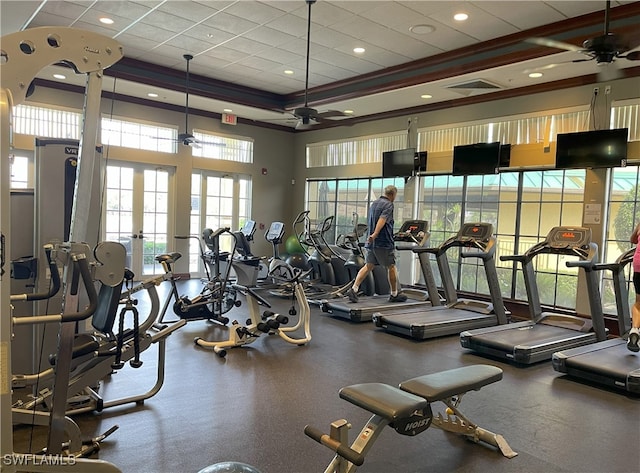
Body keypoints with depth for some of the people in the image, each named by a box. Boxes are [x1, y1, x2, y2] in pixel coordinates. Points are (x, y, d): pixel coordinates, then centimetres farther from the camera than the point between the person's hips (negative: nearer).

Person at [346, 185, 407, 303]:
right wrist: (375, 234, -38)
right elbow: (382, 219, -27)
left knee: (368, 266, 6)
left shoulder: (374, 203, 16)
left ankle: (353, 289, -7)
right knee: (391, 267, 6)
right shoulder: (388, 205, -10)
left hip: (371, 243, 8)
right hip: (384, 242, -7)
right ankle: (394, 294, 16)